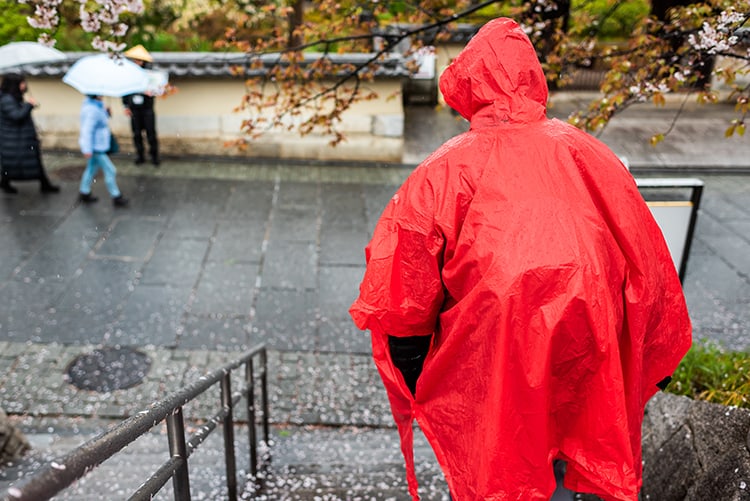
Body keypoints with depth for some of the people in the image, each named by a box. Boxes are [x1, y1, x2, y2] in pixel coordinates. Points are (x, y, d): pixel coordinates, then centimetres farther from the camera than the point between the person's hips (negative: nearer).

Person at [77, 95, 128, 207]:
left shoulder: (95, 105, 4)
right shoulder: (92, 110, -25)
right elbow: (87, 130, -26)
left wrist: (106, 112, 0)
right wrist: (87, 149, -25)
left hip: (98, 145, 10)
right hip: (96, 147, -10)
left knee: (92, 168, 21)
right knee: (110, 171, -2)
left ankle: (84, 194, 34)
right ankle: (116, 197, 8)